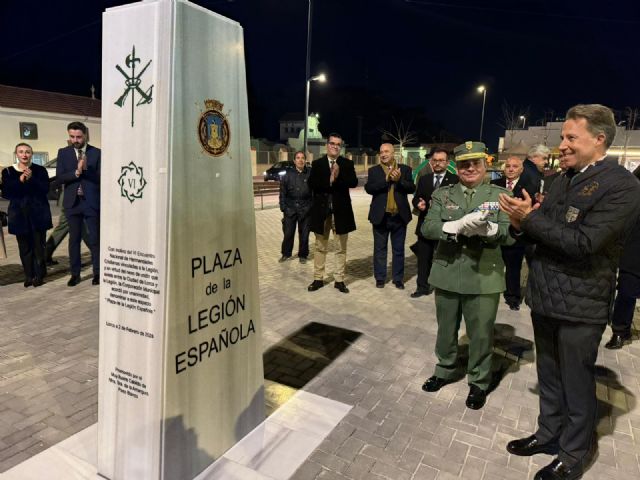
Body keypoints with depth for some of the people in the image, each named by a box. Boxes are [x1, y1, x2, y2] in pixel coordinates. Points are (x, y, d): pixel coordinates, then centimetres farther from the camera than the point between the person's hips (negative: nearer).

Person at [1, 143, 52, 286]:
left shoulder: (40, 170, 2)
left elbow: (45, 189, -7)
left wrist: (31, 178, -20)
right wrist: (20, 180, -14)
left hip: (38, 213, -1)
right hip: (19, 214, 2)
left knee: (38, 246, -2)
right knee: (25, 247, 4)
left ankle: (39, 276, 8)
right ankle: (29, 276, 12)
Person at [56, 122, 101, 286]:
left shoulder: (96, 153, 1)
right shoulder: (63, 153, 7)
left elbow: (101, 177, -4)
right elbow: (59, 177, -2)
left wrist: (86, 168, -18)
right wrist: (76, 172, -18)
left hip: (92, 202, -2)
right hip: (72, 202, 2)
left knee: (94, 239, 2)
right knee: (74, 239, 8)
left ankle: (97, 273, 12)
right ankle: (75, 274, 16)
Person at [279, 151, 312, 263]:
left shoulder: (310, 174, 0)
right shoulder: (288, 174, 4)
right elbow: (282, 193, 5)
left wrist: (312, 207, -4)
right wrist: (283, 208, 0)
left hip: (306, 210, -1)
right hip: (290, 209, 1)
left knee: (304, 234, 8)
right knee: (288, 233, 6)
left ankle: (303, 255, 23)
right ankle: (286, 254, 24)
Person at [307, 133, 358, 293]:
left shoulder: (347, 164, 4)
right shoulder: (317, 163, 3)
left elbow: (353, 182, -11)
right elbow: (311, 184, -10)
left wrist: (337, 177, -23)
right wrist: (329, 180, -20)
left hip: (341, 210, 0)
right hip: (322, 210, 0)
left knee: (341, 248, 7)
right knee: (320, 247, 10)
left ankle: (339, 280, 17)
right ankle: (318, 279, 20)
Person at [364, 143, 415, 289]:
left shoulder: (405, 169, 4)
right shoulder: (373, 170, 2)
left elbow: (411, 188, -5)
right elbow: (369, 188, -12)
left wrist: (399, 180, -21)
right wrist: (386, 179, -22)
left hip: (399, 216, 0)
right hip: (381, 216, 0)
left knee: (398, 249, 9)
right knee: (380, 249, 8)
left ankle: (398, 278, 20)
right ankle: (380, 278, 19)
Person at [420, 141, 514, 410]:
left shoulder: (501, 195, 1)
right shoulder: (442, 194, 4)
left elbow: (510, 233, -10)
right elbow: (427, 228, -9)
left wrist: (487, 228, -31)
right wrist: (459, 226, -26)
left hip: (483, 278, -2)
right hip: (447, 274, 2)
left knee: (481, 333, 9)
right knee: (446, 329, 18)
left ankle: (478, 382, 30)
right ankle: (445, 370, 40)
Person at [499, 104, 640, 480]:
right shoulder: (564, 180, 9)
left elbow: (582, 242, -25)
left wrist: (530, 217, -20)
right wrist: (521, 224, -8)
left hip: (579, 305, -7)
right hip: (545, 296, 7)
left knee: (577, 384, 9)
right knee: (549, 376, 21)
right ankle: (550, 433, 40)